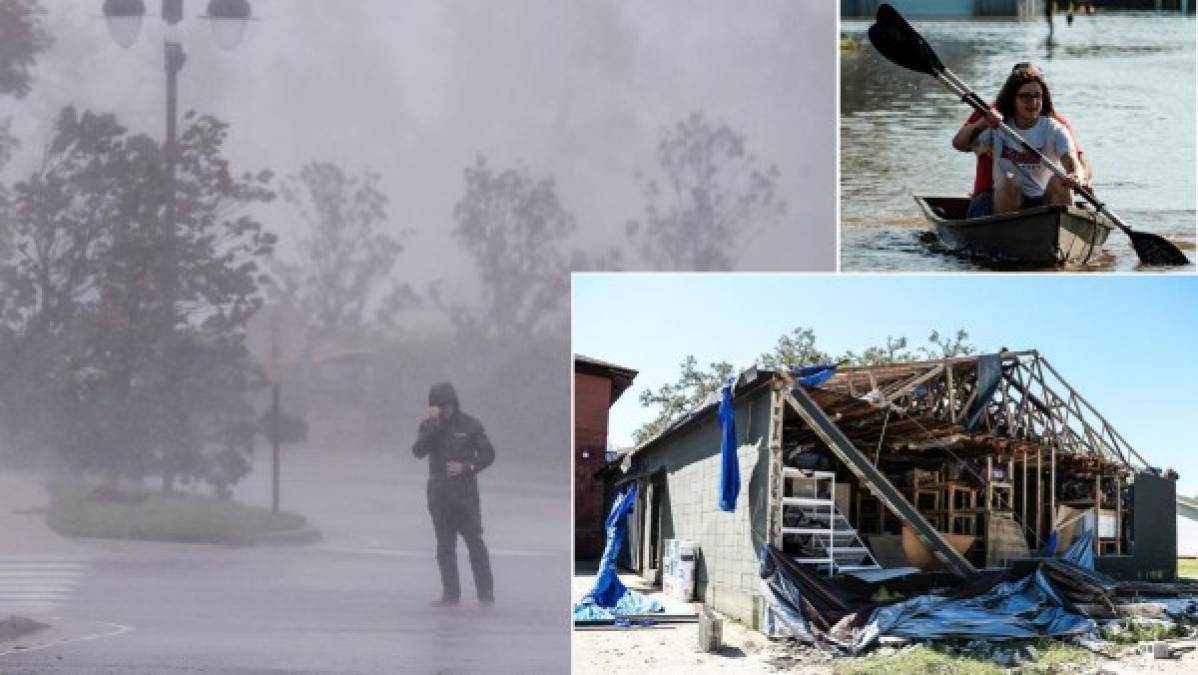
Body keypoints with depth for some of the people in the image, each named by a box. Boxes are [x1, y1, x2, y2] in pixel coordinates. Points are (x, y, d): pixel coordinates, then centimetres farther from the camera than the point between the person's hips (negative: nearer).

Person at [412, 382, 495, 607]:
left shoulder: (470, 425, 0)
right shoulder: (428, 426, 5)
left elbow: (488, 454, 2)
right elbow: (418, 451, -12)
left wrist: (465, 466, -12)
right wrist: (431, 426, -21)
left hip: (465, 493, -3)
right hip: (439, 494, 3)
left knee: (475, 543, -6)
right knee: (445, 547, 6)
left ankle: (486, 594, -2)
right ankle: (450, 594, 11)